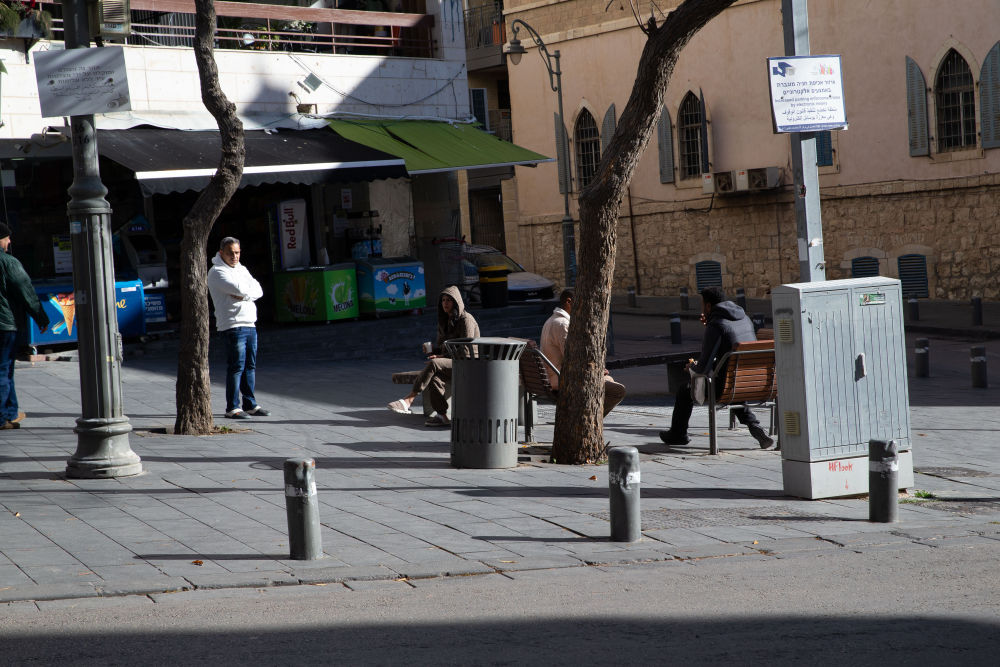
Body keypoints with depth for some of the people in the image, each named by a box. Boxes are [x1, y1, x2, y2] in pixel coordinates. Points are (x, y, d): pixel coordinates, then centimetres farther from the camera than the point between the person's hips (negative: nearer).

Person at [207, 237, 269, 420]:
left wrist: (244, 295, -10)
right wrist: (249, 291, 0)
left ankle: (250, 404, 17)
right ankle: (232, 408, -5)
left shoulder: (242, 269, 19)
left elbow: (258, 291, 8)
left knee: (250, 366, 10)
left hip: (249, 323, 8)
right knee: (236, 367, -9)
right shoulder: (217, 272, -6)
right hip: (232, 325, -8)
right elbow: (239, 289, -20)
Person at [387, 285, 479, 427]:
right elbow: (440, 345, 19)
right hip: (450, 362, 7)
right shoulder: (444, 321, 15)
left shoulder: (466, 319, -10)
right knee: (433, 378, -30)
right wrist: (432, 349, -4)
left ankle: (408, 399, -33)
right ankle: (442, 416, -30)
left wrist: (441, 357, -18)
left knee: (433, 364, -34)